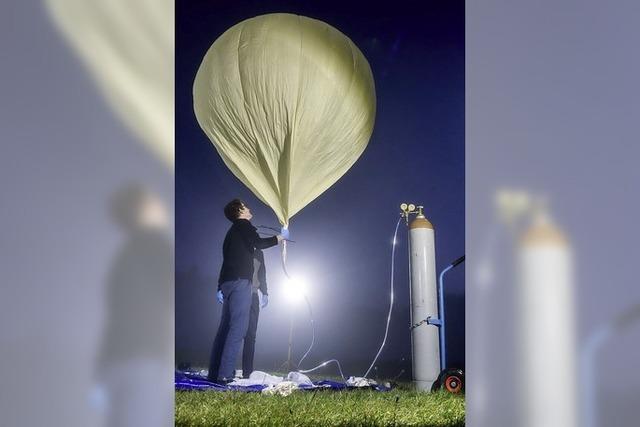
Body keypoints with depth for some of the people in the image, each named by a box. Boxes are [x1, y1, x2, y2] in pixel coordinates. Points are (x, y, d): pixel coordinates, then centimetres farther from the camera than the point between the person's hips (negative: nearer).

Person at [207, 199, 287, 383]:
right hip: (240, 281, -9)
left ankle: (214, 373, 3)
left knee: (226, 327, 7)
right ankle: (224, 374, -22)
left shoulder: (232, 232, 27)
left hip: (227, 283, 9)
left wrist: (221, 288, 20)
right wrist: (281, 236, -1)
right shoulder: (243, 225, 2)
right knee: (238, 327, -14)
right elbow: (259, 243, -14)